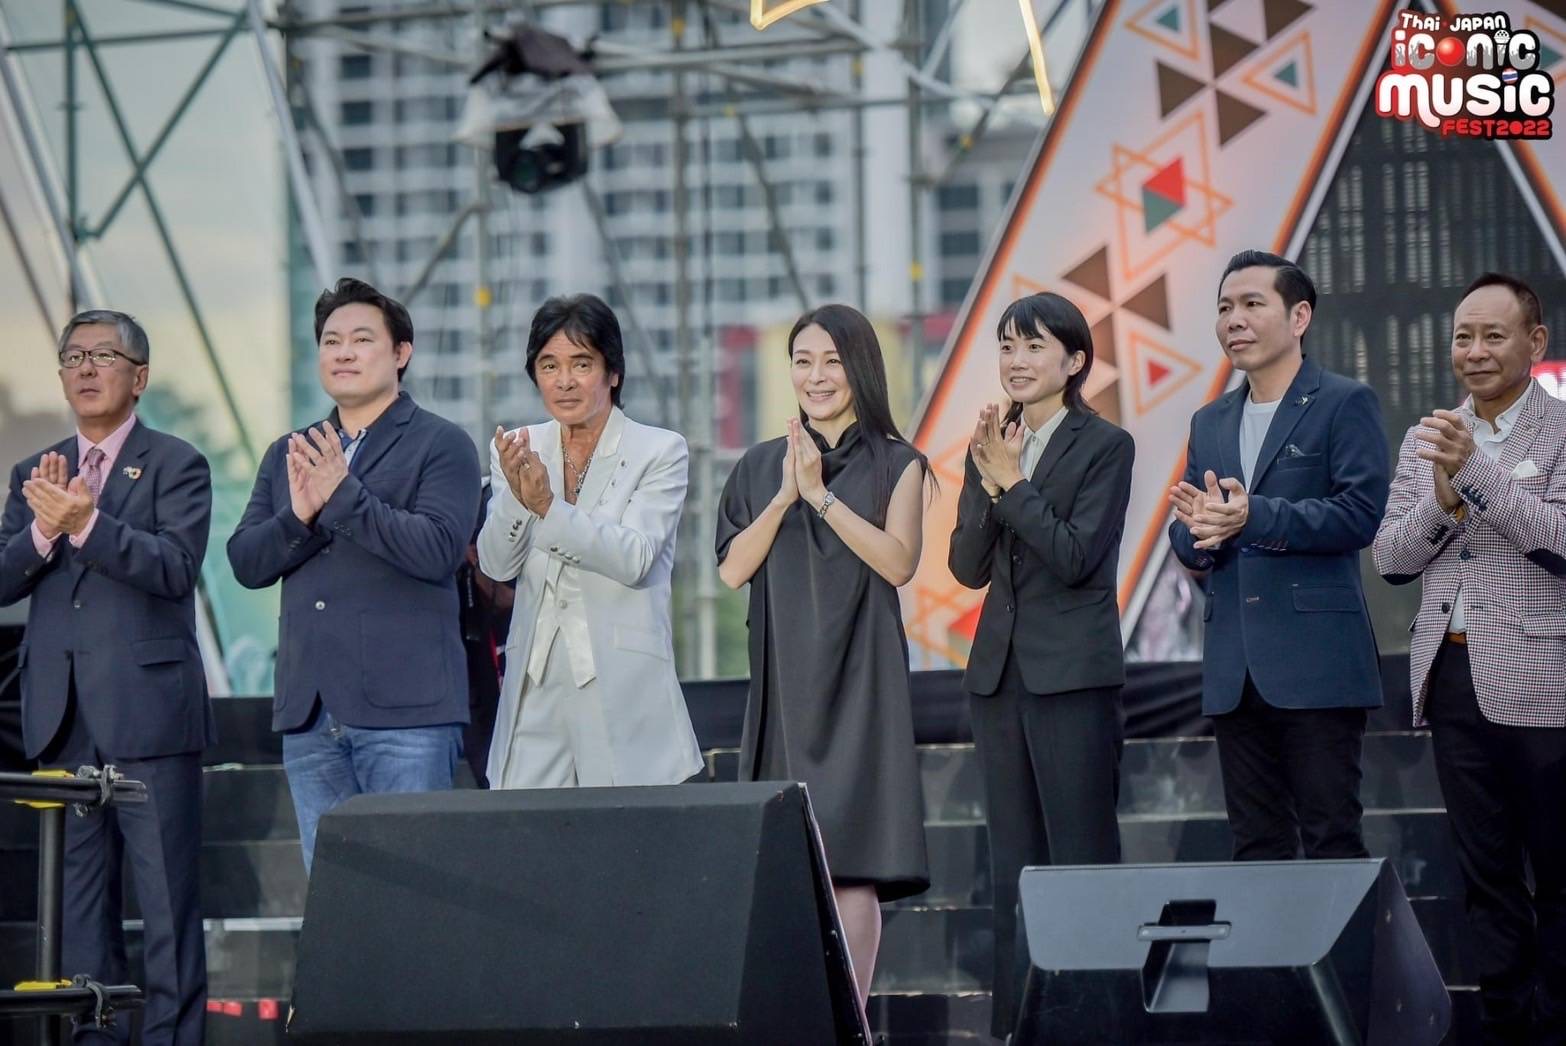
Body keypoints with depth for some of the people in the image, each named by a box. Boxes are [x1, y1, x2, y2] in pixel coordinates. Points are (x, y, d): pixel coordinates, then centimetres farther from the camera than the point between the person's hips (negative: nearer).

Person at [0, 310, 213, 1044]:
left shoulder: (176, 466, 1)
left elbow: (175, 568, -13)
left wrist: (88, 523, -25)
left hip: (148, 711, -5)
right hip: (63, 717, 5)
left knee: (167, 896, -5)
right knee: (79, 896, 8)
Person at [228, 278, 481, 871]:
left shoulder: (441, 445, 1)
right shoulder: (288, 455, 19)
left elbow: (439, 549, -14)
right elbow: (245, 561, 10)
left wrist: (343, 496, -19)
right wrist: (298, 517, -9)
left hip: (404, 710, -6)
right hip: (308, 711, 6)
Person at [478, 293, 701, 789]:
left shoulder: (661, 451, 1)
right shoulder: (518, 451, 12)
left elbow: (634, 558, -12)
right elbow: (496, 564, 2)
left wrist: (548, 506, -23)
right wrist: (515, 497, -17)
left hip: (623, 688, -3)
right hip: (536, 685, 3)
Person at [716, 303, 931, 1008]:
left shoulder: (895, 465, 5)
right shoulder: (762, 466, 13)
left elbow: (899, 562, -9)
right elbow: (733, 569, 4)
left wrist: (821, 495, -12)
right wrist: (785, 497, -8)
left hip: (857, 677, -3)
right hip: (783, 677, 3)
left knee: (851, 866, -10)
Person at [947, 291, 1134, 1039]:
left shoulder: (1105, 446, -4)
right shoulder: (990, 446, 11)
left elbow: (1075, 556, -14)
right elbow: (968, 567, 5)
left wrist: (1013, 481, -13)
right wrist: (988, 485, -9)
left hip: (1073, 671, -6)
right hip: (1000, 669, 6)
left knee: (1081, 852, -5)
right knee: (1012, 859, 8)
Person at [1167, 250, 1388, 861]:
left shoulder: (1344, 404, 0)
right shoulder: (1210, 424, 19)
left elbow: (1362, 512, -13)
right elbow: (1190, 548, 17)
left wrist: (1255, 518, -23)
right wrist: (1197, 530, -8)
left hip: (1317, 666, -6)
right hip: (1234, 672, 6)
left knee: (1332, 840, -6)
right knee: (1255, 845, 7)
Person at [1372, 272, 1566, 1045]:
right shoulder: (1425, 441, 13)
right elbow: (1390, 559, 10)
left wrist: (1476, 470, -20)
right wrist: (1442, 501, -8)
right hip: (1452, 678, 5)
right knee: (1486, 872, 8)